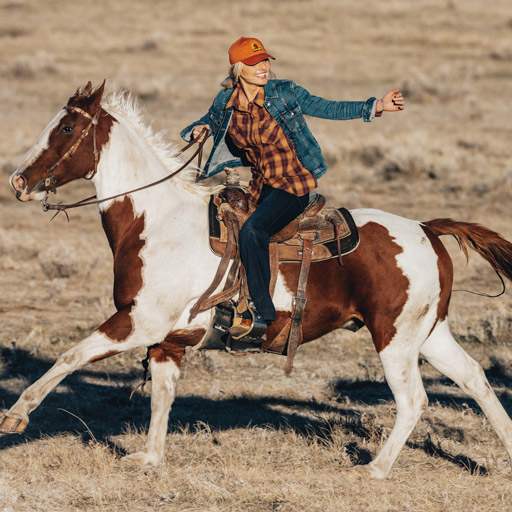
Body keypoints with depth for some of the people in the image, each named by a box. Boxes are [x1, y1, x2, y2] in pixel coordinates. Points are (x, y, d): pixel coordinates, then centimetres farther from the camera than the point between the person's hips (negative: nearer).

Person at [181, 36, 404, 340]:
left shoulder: (284, 93, -9)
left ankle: (261, 312, -22)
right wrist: (199, 129, -6)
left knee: (253, 230, -28)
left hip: (294, 184, -6)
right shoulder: (225, 103, 2)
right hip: (261, 187, 6)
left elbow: (328, 109, -4)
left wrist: (376, 107, -13)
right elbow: (200, 128, 19)